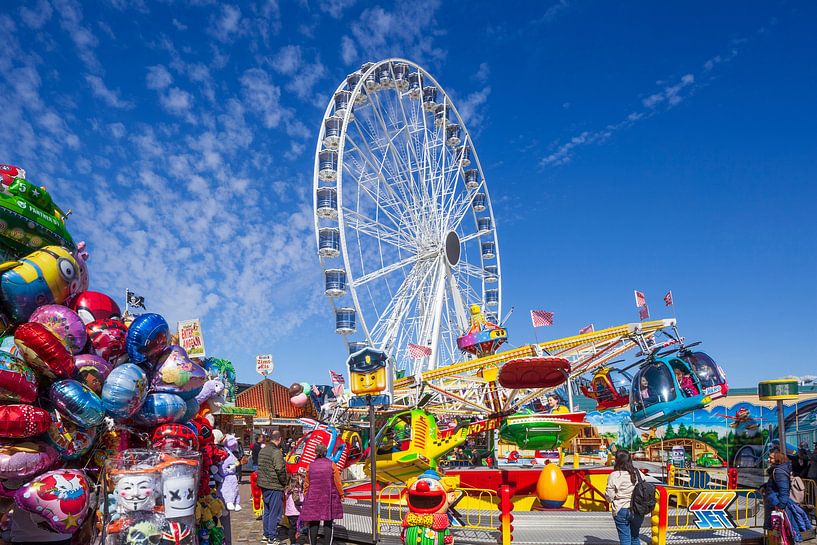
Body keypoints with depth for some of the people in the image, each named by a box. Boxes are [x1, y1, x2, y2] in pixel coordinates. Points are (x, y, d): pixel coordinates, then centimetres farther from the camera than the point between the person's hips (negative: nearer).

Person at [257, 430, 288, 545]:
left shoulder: (262, 451, 8)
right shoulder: (277, 452, -19)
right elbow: (280, 470, -22)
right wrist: (284, 482, -7)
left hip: (263, 485, 8)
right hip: (275, 486, -8)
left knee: (267, 511, 18)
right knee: (275, 513, 0)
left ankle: (266, 535, 26)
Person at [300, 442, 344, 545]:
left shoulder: (310, 466, 1)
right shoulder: (331, 465, -4)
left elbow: (306, 484, 8)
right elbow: (338, 482, -3)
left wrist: (305, 496, 21)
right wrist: (341, 495, 9)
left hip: (313, 499, 1)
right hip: (329, 499, -1)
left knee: (314, 523, 7)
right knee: (328, 523, 5)